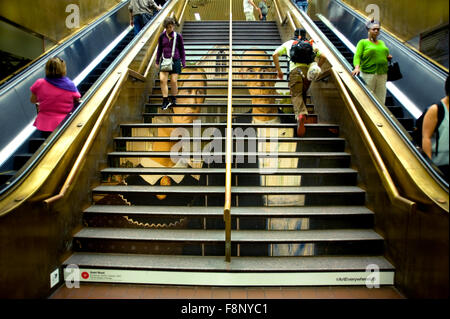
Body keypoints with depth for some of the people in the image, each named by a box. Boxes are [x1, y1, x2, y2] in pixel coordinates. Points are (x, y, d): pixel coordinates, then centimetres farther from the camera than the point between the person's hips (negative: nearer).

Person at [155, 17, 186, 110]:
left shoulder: (178, 36, 1)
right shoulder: (162, 36, 5)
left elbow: (182, 50, 7)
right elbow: (159, 49, 15)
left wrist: (183, 62, 3)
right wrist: (157, 62, 15)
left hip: (175, 61, -2)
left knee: (174, 81, -2)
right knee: (162, 79, -12)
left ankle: (173, 99, 20)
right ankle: (165, 101, -6)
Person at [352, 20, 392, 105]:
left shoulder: (382, 43, 21)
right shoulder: (363, 42, 3)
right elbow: (357, 56, -11)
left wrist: (388, 57, 10)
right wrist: (357, 67, -29)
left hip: (382, 74, 6)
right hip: (368, 74, -5)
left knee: (381, 100, 2)